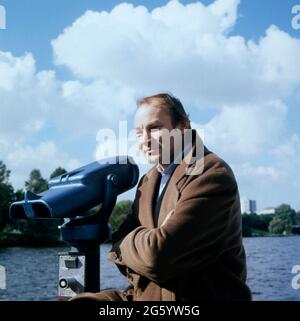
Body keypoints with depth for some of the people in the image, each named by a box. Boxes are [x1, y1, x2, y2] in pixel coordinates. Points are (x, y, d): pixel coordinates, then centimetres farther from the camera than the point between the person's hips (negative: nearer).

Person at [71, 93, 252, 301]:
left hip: (200, 296, -6)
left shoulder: (212, 174, -15)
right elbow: (123, 250, 8)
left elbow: (157, 255, -23)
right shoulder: (149, 181, 13)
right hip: (146, 294, 7)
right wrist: (142, 242, -11)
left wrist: (124, 244, -4)